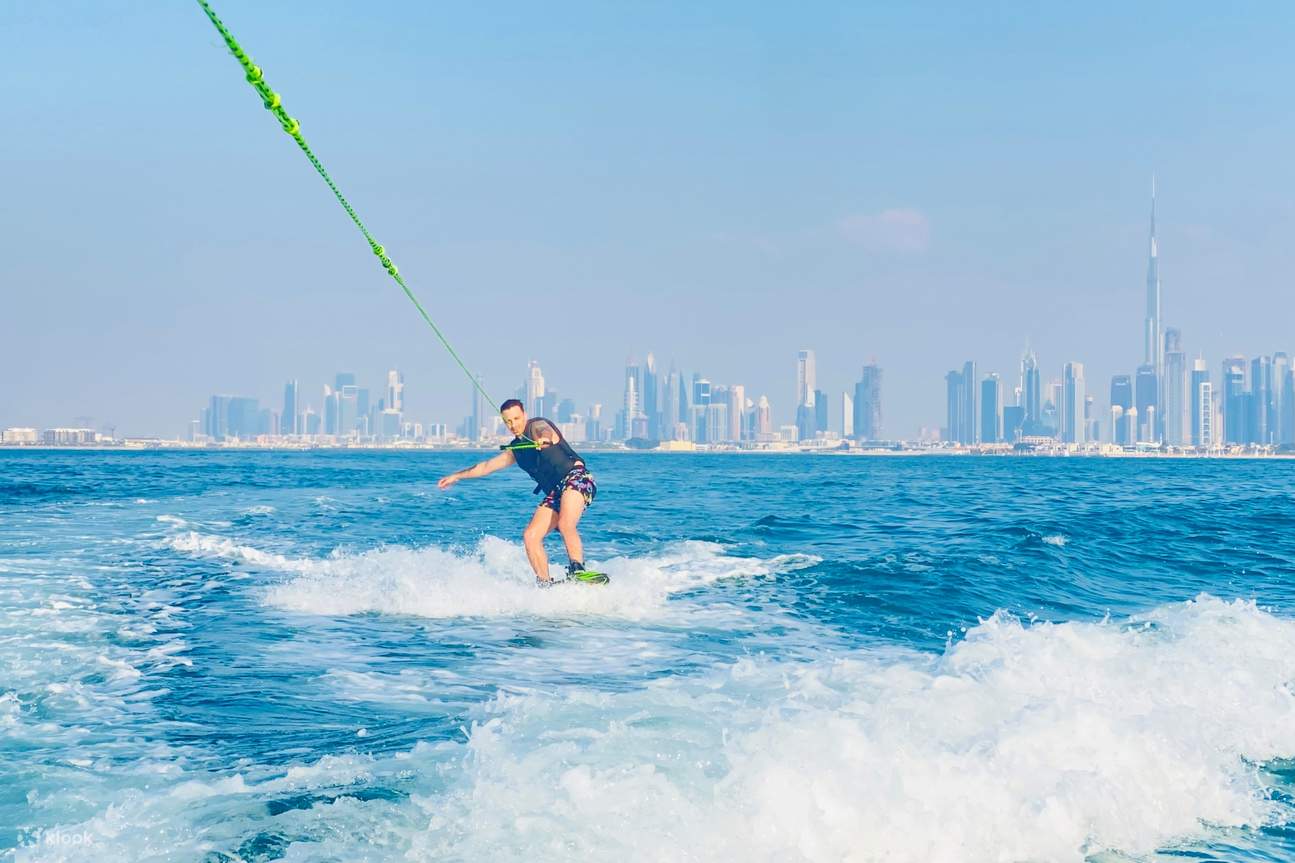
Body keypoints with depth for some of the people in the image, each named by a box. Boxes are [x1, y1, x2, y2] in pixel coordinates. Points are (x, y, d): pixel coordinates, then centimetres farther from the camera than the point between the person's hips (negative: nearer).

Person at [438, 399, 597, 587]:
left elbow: (546, 431, -29)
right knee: (530, 536, -7)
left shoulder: (537, 426, -2)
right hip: (554, 492, 8)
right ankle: (545, 584, -7)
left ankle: (578, 571, -30)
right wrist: (457, 476, 42)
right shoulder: (515, 449, 21)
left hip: (575, 476, -8)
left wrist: (545, 439, -54)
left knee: (565, 525, -32)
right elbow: (487, 466, 35)